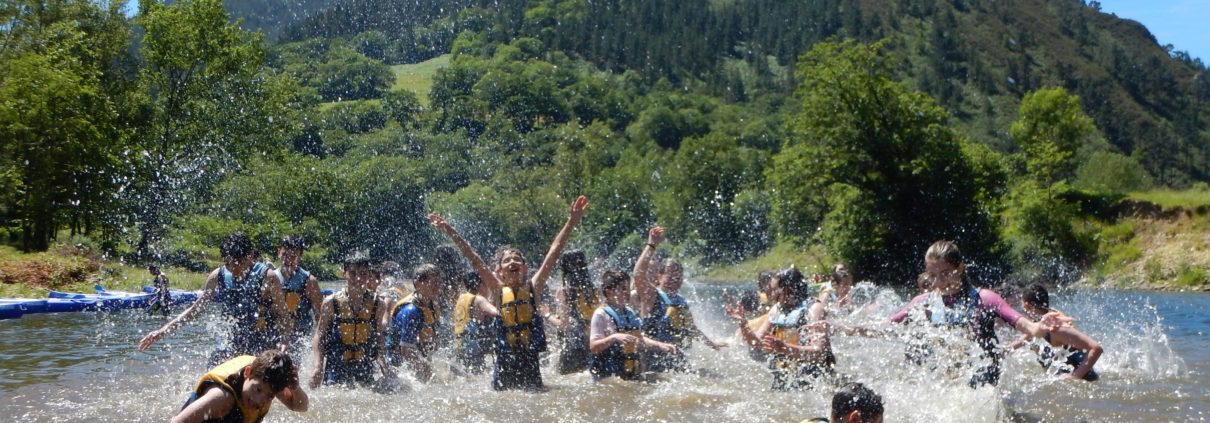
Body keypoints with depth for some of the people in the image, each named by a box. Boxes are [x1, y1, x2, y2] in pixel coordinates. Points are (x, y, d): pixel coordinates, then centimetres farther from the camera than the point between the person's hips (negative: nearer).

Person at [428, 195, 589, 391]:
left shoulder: (533, 287, 3)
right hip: (504, 366, 0)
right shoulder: (498, 290, 3)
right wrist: (450, 232, -3)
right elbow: (473, 258, 0)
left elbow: (554, 252, 0)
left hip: (531, 364, 0)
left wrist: (572, 221, -1)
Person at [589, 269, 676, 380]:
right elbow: (593, 347, -16)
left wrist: (659, 345, 11)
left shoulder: (630, 313, 12)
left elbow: (638, 339, 24)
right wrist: (614, 338, -30)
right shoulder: (601, 314, -10)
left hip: (631, 373, 7)